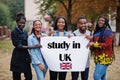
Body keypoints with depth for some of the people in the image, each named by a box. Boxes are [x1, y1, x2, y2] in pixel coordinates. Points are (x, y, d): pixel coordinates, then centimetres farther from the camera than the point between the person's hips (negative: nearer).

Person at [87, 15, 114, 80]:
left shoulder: (107, 31, -9)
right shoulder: (97, 31, 15)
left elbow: (108, 45, -16)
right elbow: (93, 41, 25)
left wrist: (94, 44, -19)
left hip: (105, 57, -8)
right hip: (98, 57, 8)